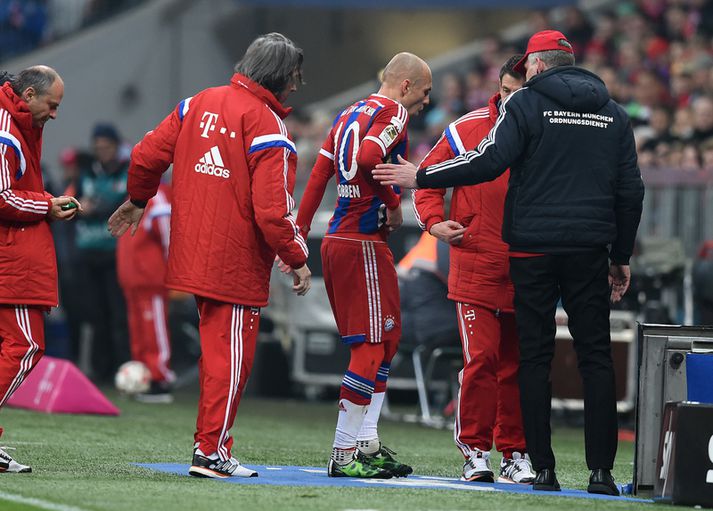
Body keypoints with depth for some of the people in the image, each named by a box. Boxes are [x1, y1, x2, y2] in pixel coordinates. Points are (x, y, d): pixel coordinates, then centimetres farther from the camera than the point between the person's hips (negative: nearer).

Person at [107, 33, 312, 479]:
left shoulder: (201, 103, 7)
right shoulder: (268, 128, -15)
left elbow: (147, 155, 11)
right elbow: (272, 211, -20)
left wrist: (138, 201, 29)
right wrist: (298, 259, -8)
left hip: (194, 254, 7)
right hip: (237, 262, -7)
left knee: (218, 350, 19)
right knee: (231, 356, 2)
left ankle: (213, 445, 23)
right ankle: (211, 451, 6)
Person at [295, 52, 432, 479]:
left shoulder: (349, 115, 19)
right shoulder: (394, 112, -8)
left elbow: (319, 176, 17)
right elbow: (369, 157, -26)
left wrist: (300, 234, 16)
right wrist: (393, 204, -12)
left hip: (336, 240, 9)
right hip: (362, 243, -9)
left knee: (386, 339, 16)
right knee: (372, 345, -5)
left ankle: (367, 444, 15)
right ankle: (345, 455, -5)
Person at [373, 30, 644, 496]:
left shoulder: (526, 103, 0)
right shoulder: (613, 113, 12)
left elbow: (489, 161, -12)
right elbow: (631, 191, 13)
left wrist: (419, 177, -5)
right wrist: (622, 258, 21)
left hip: (533, 248, -2)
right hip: (589, 250, 2)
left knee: (535, 357, 3)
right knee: (597, 357, 4)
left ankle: (544, 469, 0)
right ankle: (601, 470, -3)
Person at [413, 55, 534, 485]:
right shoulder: (467, 130, 2)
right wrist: (434, 221, -5)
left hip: (525, 271, 1)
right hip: (476, 267, -1)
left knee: (517, 364, 6)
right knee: (481, 359, -8)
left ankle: (516, 452, 15)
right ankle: (475, 450, 3)